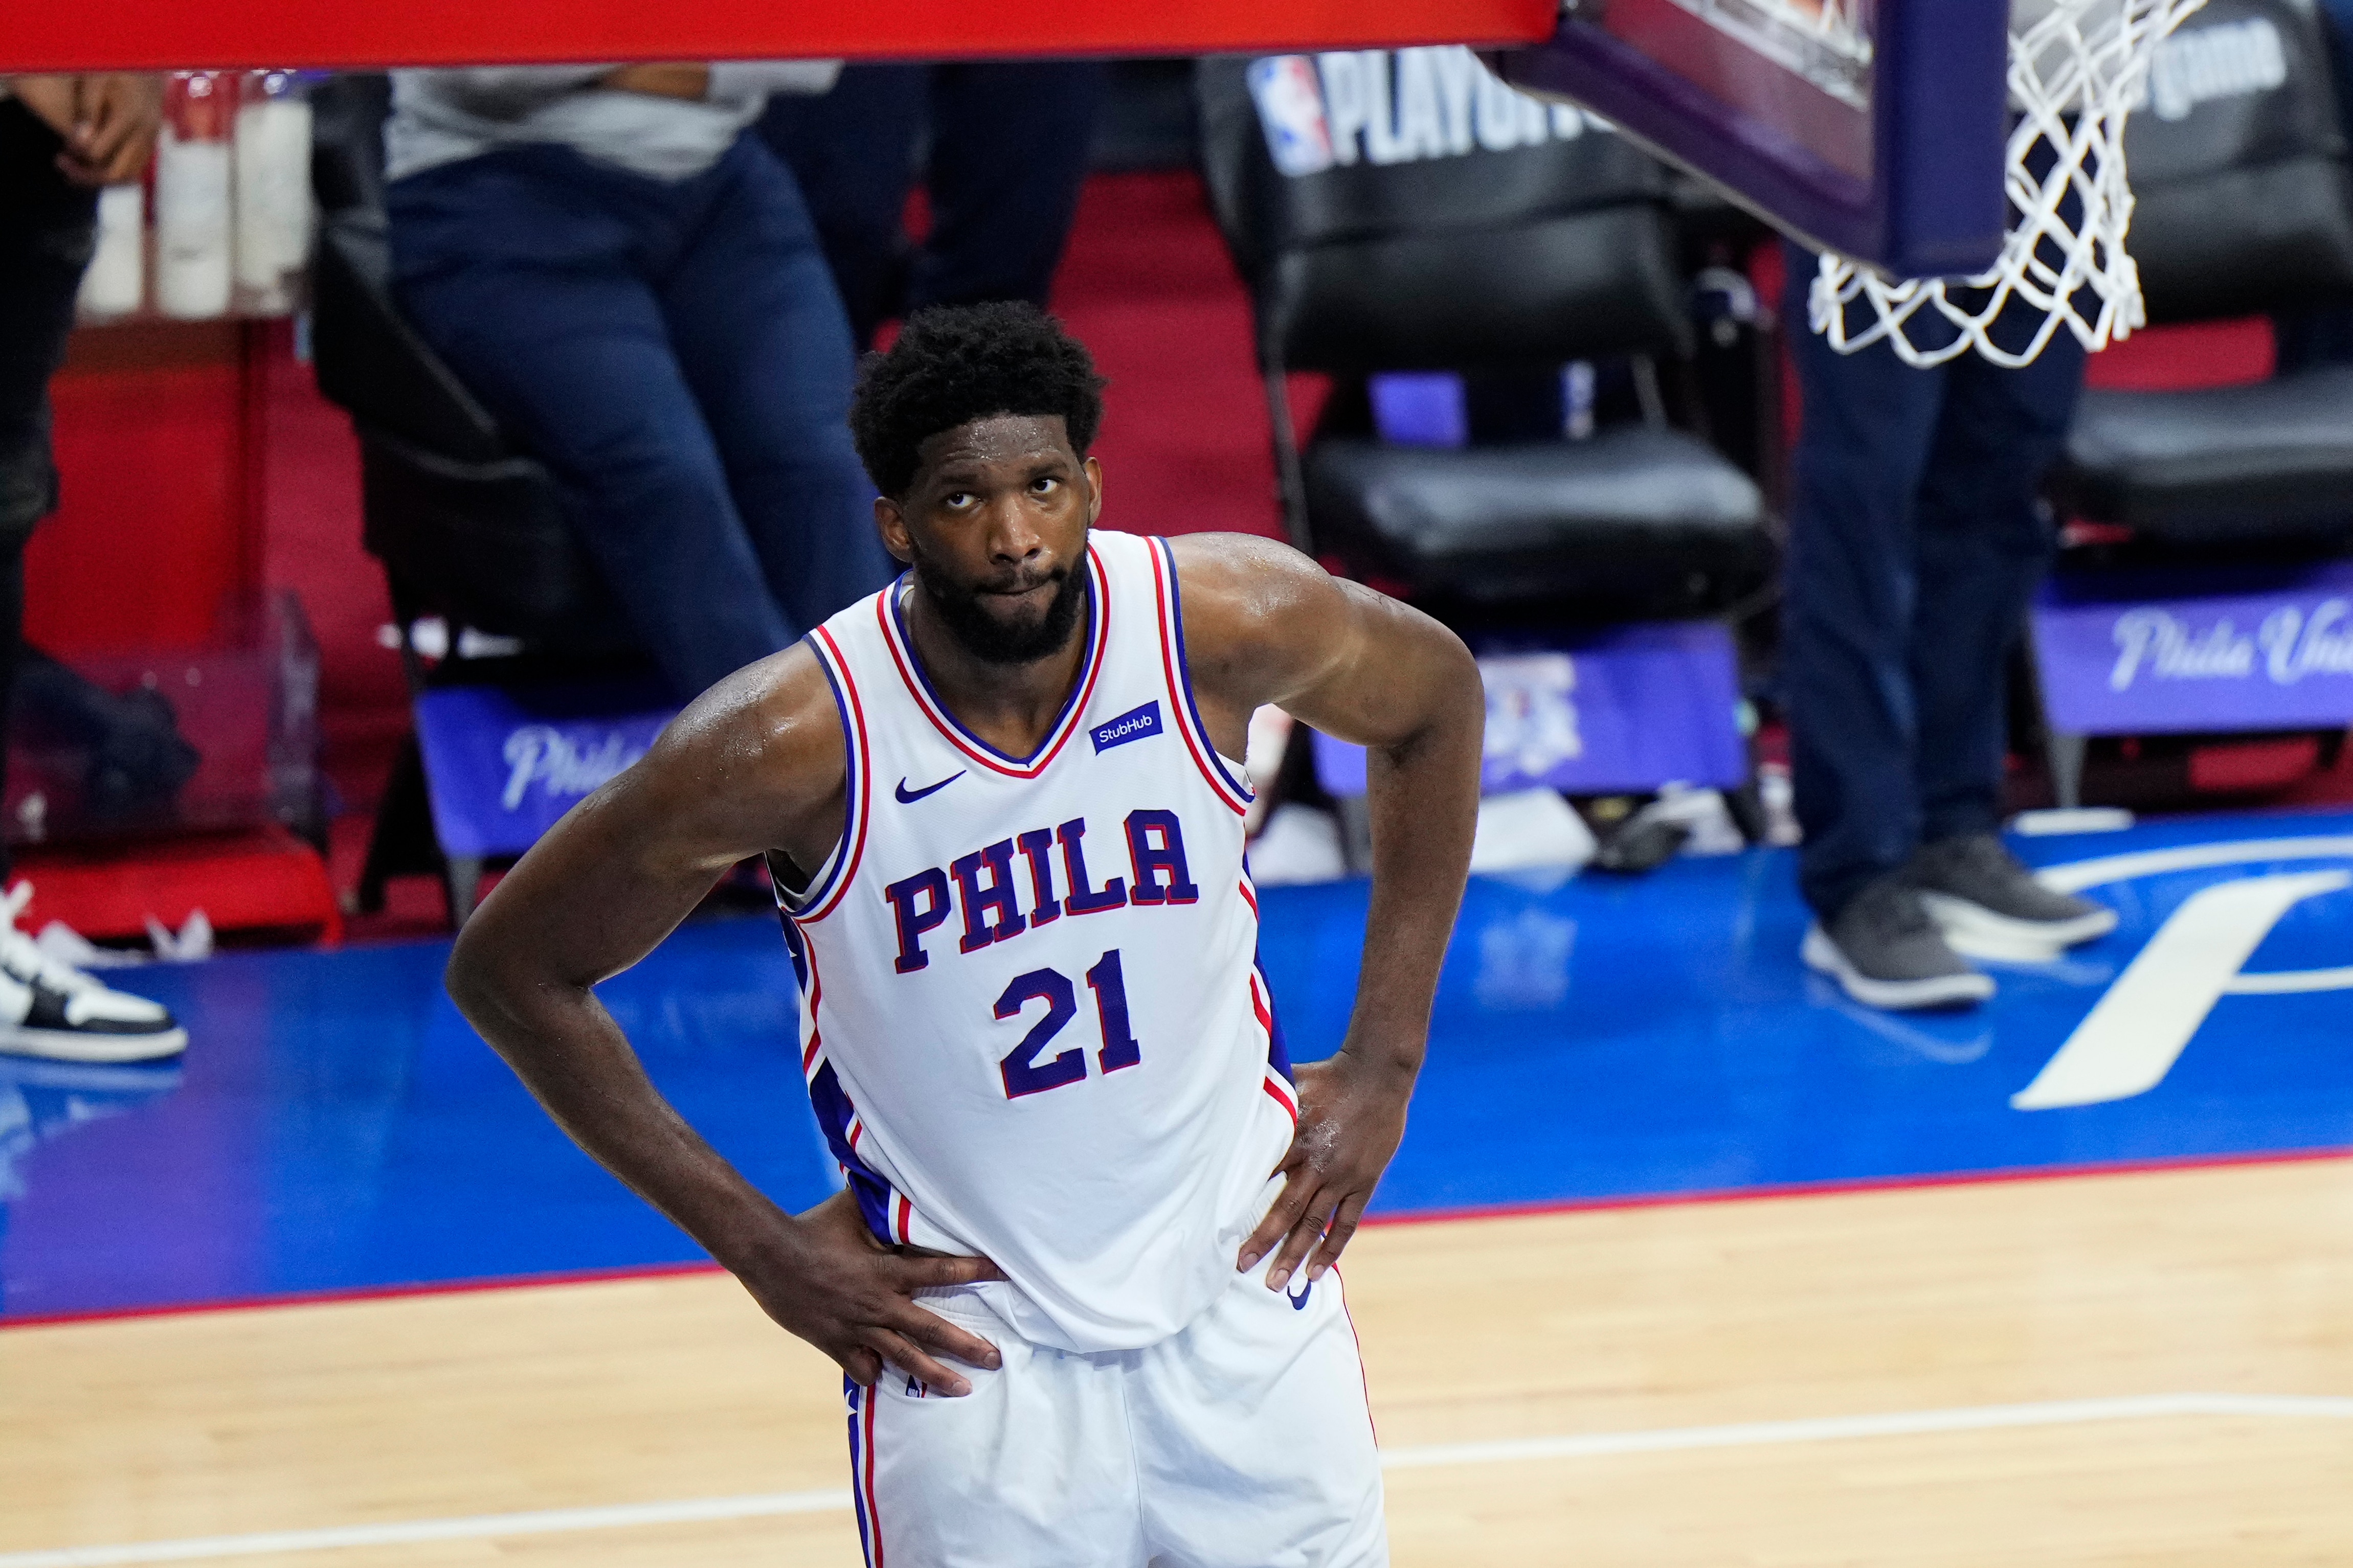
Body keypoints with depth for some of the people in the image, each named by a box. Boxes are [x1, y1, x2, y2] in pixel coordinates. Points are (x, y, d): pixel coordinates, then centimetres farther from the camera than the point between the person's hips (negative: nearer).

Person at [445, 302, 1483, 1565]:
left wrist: (1383, 1065, 4)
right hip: (968, 1346, -3)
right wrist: (765, 1249, -10)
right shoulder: (795, 741, -22)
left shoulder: (1223, 621, -15)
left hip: (1243, 1303, 3)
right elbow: (510, 967, -10)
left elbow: (1434, 695, 7)